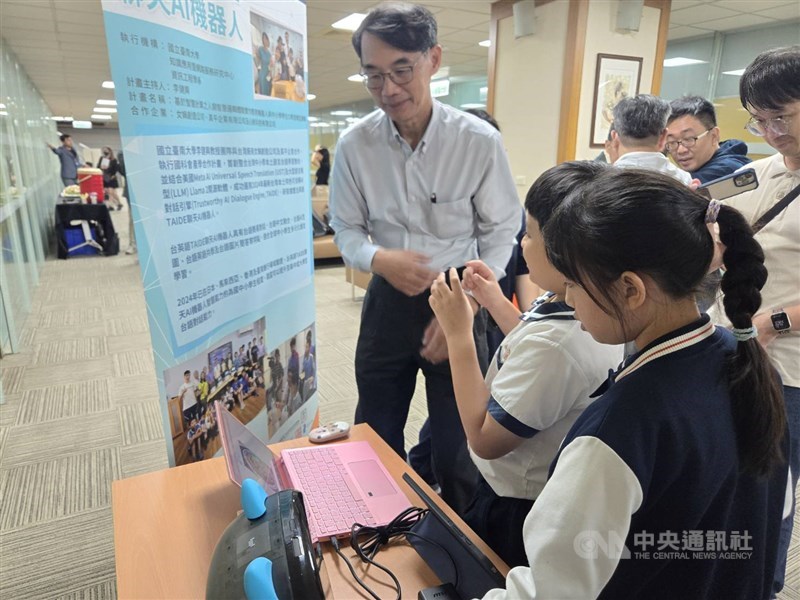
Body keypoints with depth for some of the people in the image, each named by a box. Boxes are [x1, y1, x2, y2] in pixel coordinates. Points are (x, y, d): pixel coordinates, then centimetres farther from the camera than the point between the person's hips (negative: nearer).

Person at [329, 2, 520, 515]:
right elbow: (346, 227, 2)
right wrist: (379, 259, -21)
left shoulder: (480, 141, -13)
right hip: (388, 301, 2)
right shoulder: (355, 144, -8)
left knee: (457, 452, 12)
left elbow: (500, 231, -5)